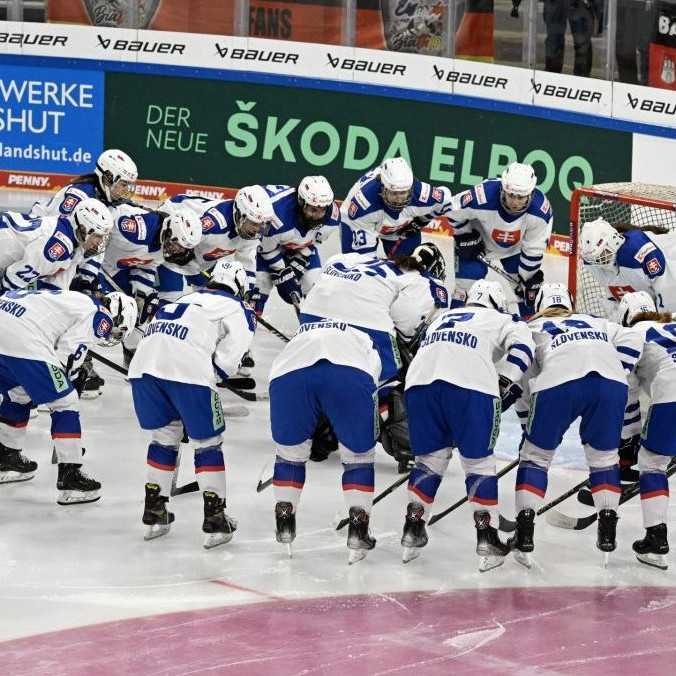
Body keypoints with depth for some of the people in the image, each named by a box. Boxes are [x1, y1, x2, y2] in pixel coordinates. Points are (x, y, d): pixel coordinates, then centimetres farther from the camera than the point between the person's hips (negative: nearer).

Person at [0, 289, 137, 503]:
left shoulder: (77, 301, 30)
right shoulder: (100, 316, 4)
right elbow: (67, 351, -3)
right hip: (22, 340, -9)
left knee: (19, 394, 31)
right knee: (65, 402, 3)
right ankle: (69, 477, 3)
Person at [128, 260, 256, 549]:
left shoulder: (189, 298, 36)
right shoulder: (240, 311, 20)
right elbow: (225, 361, 6)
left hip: (144, 363, 5)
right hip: (187, 370, -5)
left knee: (164, 436, 23)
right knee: (207, 443, 10)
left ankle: (154, 514, 24)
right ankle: (215, 521, 8)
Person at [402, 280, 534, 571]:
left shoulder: (442, 318, 39)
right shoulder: (503, 320, 25)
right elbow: (522, 346, 6)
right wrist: (505, 383, 6)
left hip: (419, 382, 4)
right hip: (471, 385, -4)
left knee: (430, 457, 20)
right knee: (479, 461, 7)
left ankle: (412, 531, 19)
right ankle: (487, 538, 4)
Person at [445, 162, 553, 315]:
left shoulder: (541, 209, -33)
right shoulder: (484, 197, -41)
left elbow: (534, 249, -19)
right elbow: (453, 209, -20)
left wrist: (528, 280, -12)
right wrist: (464, 237, -15)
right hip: (479, 240, -2)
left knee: (529, 283, 3)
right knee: (467, 279, -12)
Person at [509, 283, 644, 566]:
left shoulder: (534, 328, 32)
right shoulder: (595, 322, 37)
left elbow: (526, 373, 23)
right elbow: (631, 340, 21)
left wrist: (528, 423, 29)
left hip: (559, 383, -2)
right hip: (610, 383, 2)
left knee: (536, 455, 15)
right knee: (604, 455, 22)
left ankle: (524, 531, 7)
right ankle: (607, 530, 15)